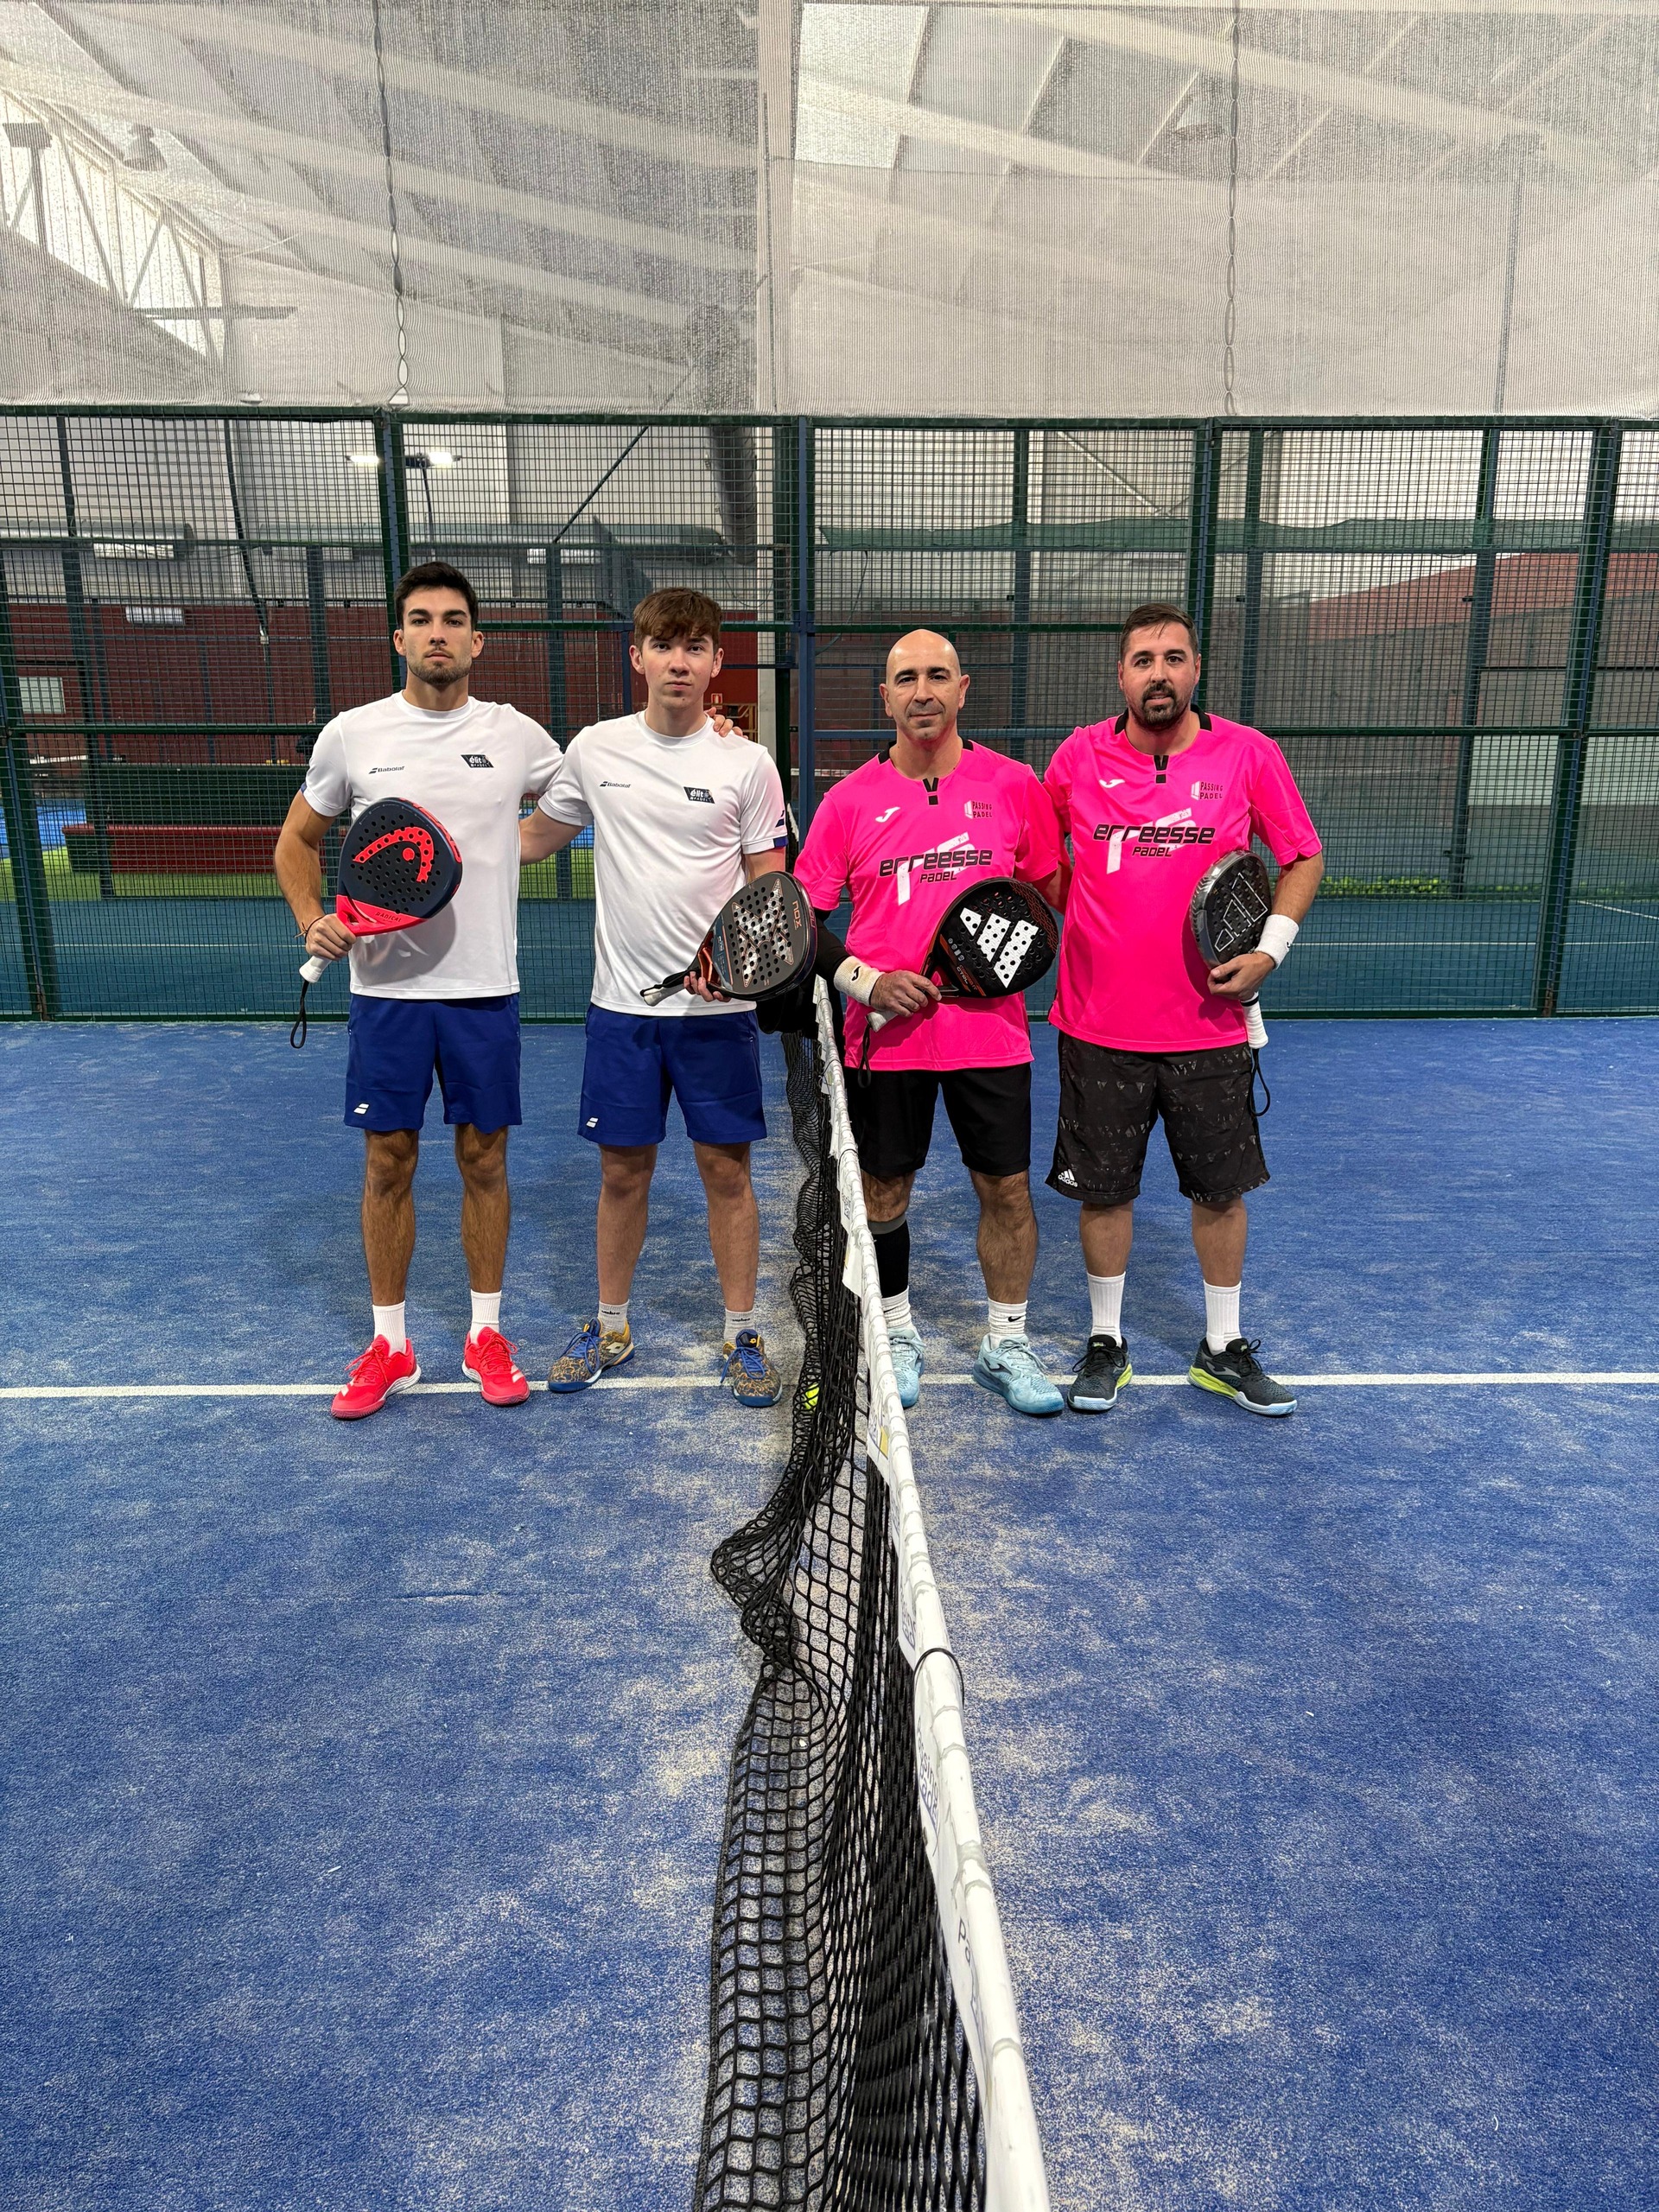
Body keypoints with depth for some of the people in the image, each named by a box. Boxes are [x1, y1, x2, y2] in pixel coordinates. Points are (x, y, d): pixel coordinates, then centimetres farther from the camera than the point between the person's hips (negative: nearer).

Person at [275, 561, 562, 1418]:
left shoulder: (517, 736, 2)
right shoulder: (351, 734, 2)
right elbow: (298, 839, 13)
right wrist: (312, 921, -4)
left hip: (484, 988, 0)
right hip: (385, 986, 0)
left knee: (484, 1160, 8)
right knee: (388, 1161, 7)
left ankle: (485, 1334, 24)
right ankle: (389, 1343, 22)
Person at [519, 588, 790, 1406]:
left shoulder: (745, 762, -3)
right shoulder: (593, 749, 3)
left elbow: (770, 885, 2)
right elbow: (535, 838, 17)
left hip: (718, 1005, -1)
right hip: (622, 1002, 2)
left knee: (726, 1168, 4)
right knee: (622, 1169, 9)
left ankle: (740, 1334, 20)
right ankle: (610, 1327, 28)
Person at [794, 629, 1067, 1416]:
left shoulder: (1014, 785, 2)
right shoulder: (850, 800, 1)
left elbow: (1050, 891, 12)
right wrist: (867, 981, -11)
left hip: (991, 1032, 0)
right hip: (884, 1035, 0)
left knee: (1007, 1188, 6)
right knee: (883, 1191, 9)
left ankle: (1006, 1345, 25)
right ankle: (897, 1337, 30)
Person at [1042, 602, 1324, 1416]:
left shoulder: (1249, 756, -3)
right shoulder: (1078, 758, -1)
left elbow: (1303, 858, 6)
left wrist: (1270, 948, -7)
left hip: (1211, 1028, 0)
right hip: (1100, 1028, 0)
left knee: (1221, 1191, 11)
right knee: (1104, 1192, 9)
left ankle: (1222, 1349, 29)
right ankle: (1105, 1342, 28)